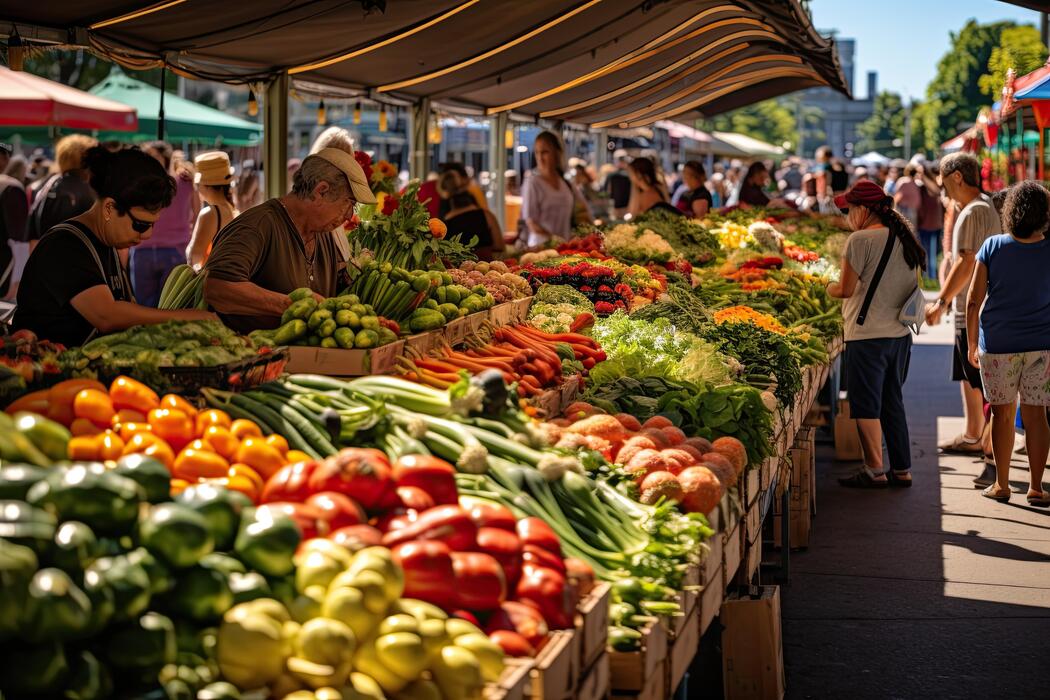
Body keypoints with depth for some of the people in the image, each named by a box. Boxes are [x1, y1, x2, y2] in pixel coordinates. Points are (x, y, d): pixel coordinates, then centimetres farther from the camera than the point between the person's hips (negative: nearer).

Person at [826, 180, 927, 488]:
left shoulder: (861, 240, -13)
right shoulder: (905, 238, 10)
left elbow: (847, 289, -12)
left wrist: (830, 288, 7)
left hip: (868, 336, -8)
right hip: (900, 334, 8)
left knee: (867, 406, 2)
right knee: (893, 403, 15)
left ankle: (875, 471, 5)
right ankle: (902, 469, 20)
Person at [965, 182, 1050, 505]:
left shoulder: (992, 247, -6)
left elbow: (973, 301, -4)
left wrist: (971, 345, 6)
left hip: (998, 344, 0)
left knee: (1002, 412, 10)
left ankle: (1001, 484, 16)